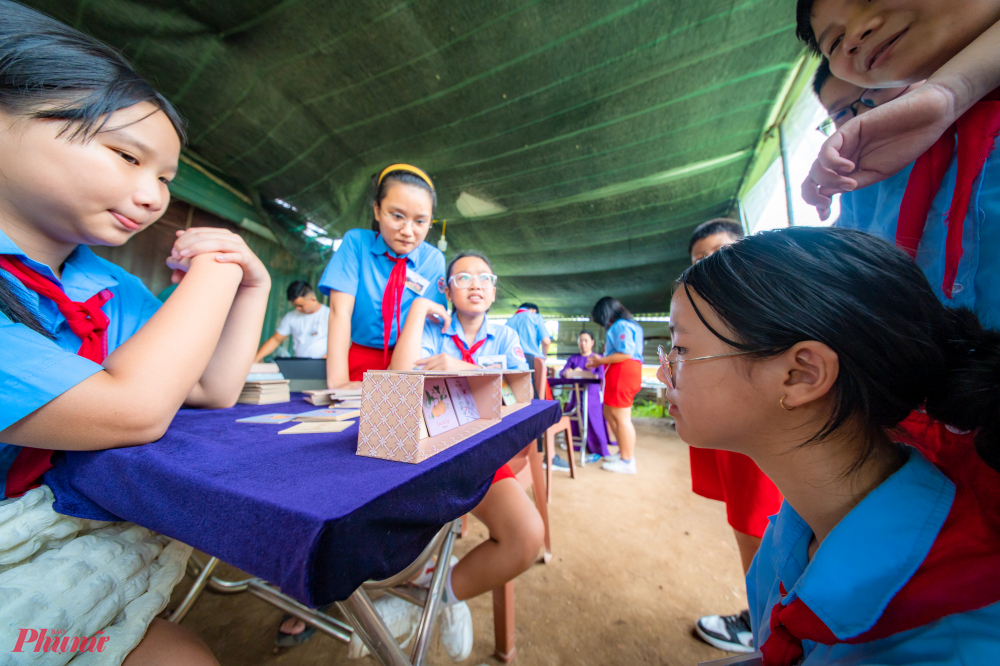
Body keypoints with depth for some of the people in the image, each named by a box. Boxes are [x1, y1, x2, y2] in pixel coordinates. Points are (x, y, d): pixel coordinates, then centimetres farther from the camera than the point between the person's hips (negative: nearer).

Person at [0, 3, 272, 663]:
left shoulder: (113, 289, 1)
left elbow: (212, 392, 2)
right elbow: (131, 413, -30)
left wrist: (251, 284, -8)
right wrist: (213, 269, -18)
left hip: (82, 527, 5)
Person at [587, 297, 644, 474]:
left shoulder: (621, 325, -11)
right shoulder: (621, 325, 18)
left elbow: (626, 353, -20)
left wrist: (601, 361, -10)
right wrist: (600, 362, 12)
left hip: (623, 373, -10)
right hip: (618, 374, 10)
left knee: (621, 417, -3)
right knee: (609, 413, 16)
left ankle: (627, 462, 8)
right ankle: (625, 452, 28)